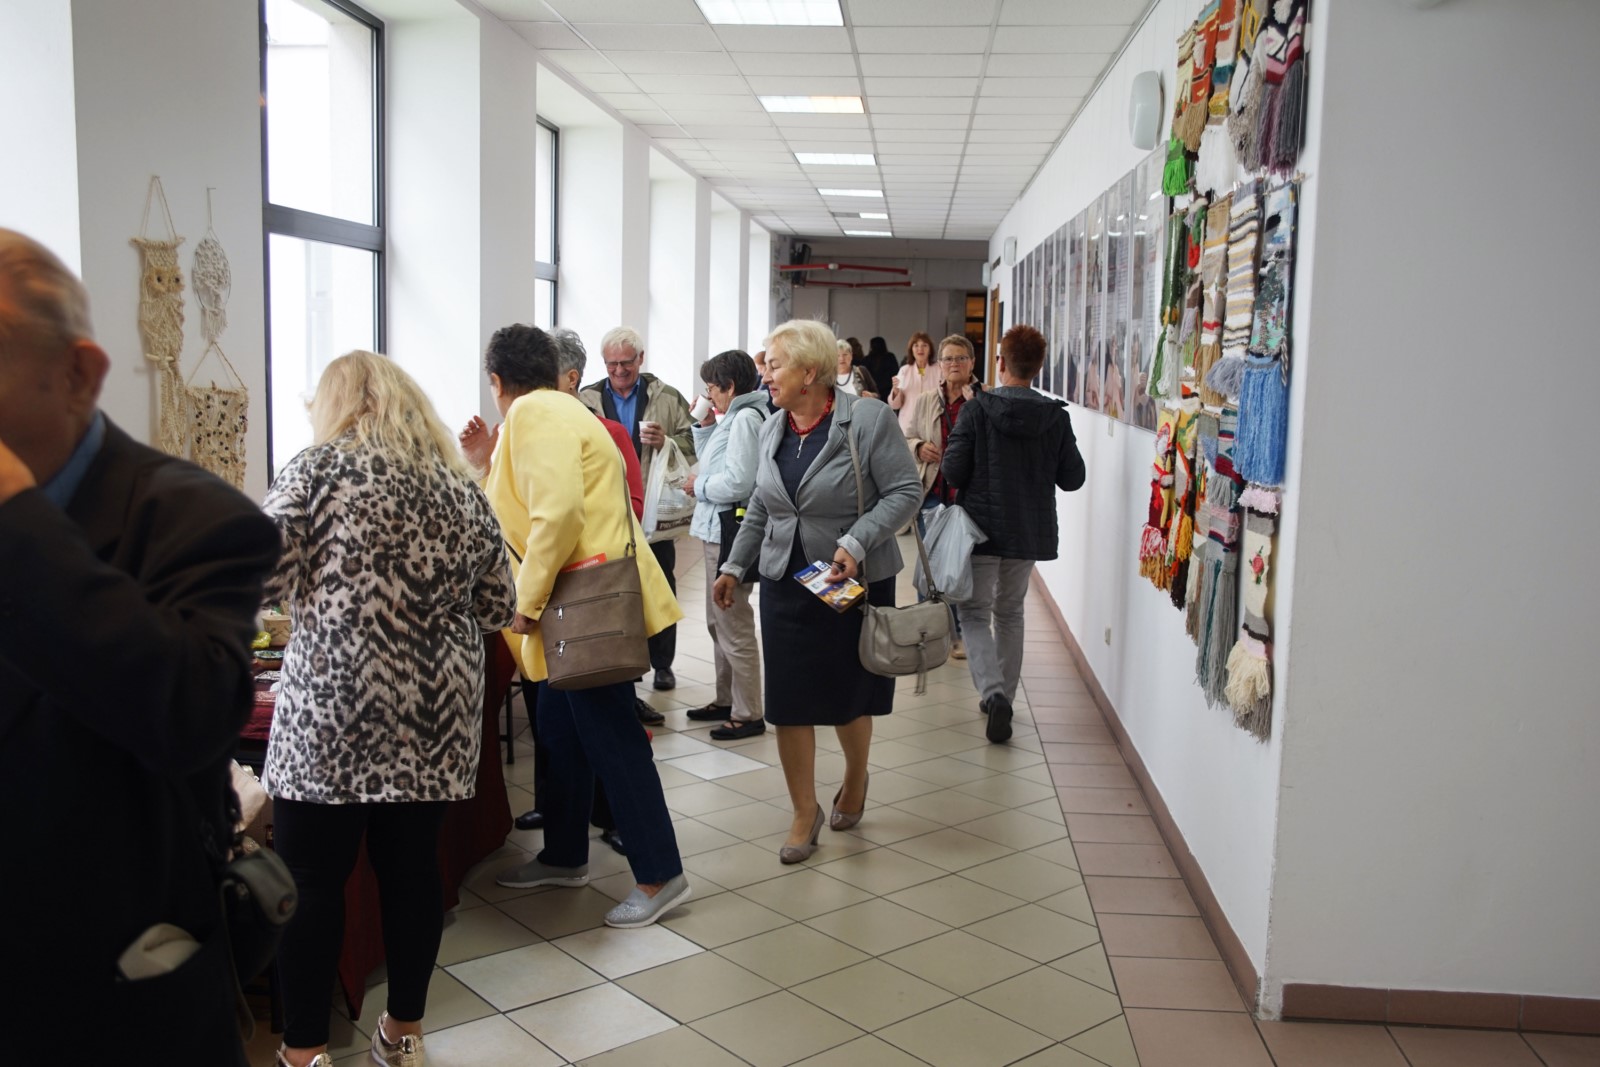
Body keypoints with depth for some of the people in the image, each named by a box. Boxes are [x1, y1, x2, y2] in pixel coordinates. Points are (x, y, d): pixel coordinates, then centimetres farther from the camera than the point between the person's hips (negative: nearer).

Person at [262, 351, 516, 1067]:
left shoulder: (321, 468, -3)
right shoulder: (461, 486, 10)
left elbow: (255, 581, -9)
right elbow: (500, 608, 13)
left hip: (334, 710, -4)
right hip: (435, 714, 5)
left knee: (312, 879, 6)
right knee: (411, 867, 13)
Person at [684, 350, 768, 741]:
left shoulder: (745, 419, -16)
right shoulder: (732, 418, 14)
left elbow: (738, 482, -23)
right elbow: (714, 464, 20)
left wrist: (698, 487, -8)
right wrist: (705, 426, 11)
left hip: (730, 529, -11)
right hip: (718, 528, 11)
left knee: (734, 624, -4)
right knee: (719, 621, 19)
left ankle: (747, 714, 4)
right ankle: (726, 700, 31)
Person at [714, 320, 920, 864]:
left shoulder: (869, 418, -12)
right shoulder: (772, 430, 7)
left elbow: (906, 491, -14)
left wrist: (856, 542, -24)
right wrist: (735, 567, 16)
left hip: (855, 583, -4)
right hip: (785, 583, 5)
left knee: (848, 696, 10)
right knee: (789, 701, 1)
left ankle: (855, 778, 40)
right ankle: (805, 811, 17)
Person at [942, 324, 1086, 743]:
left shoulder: (977, 409, -14)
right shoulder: (1056, 417, -4)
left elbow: (952, 471, -15)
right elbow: (1072, 477, 0)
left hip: (981, 527, -3)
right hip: (1030, 531, 4)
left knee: (975, 612, 7)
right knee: (1010, 611, 21)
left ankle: (993, 691, -14)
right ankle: (1004, 696, 25)